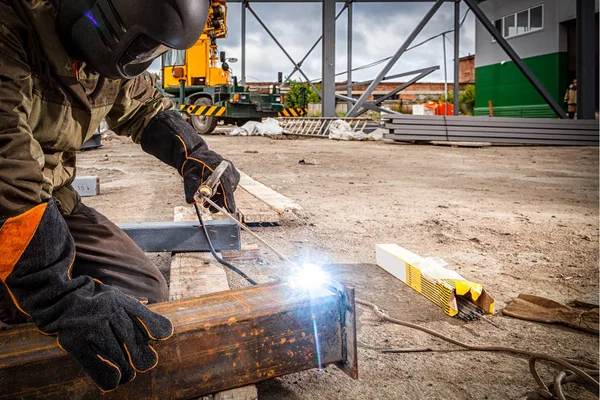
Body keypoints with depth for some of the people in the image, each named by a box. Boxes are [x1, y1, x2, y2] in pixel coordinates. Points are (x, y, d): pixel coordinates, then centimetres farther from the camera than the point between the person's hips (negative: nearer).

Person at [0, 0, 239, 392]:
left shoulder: (107, 47, -3)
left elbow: (145, 105, 14)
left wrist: (196, 157, -6)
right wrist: (66, 300, -41)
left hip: (49, 201, 6)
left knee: (144, 291, -3)